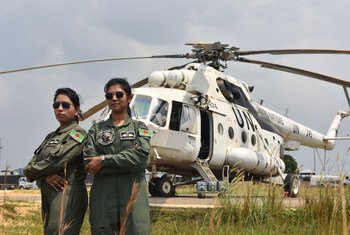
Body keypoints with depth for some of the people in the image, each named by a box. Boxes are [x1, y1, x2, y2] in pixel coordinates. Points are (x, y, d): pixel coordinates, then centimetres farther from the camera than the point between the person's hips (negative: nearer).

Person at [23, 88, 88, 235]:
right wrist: (46, 176, -11)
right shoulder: (50, 137, 20)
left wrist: (30, 171, 0)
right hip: (47, 196, 8)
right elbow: (32, 164, 10)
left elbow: (56, 160, -15)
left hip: (67, 194, -8)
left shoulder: (78, 134, -3)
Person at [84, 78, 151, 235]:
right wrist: (127, 163, -10)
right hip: (102, 194, 1)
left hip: (133, 192, -1)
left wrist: (104, 160, -12)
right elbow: (89, 163, -3)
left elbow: (141, 157, -9)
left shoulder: (139, 127, 11)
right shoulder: (96, 129, 13)